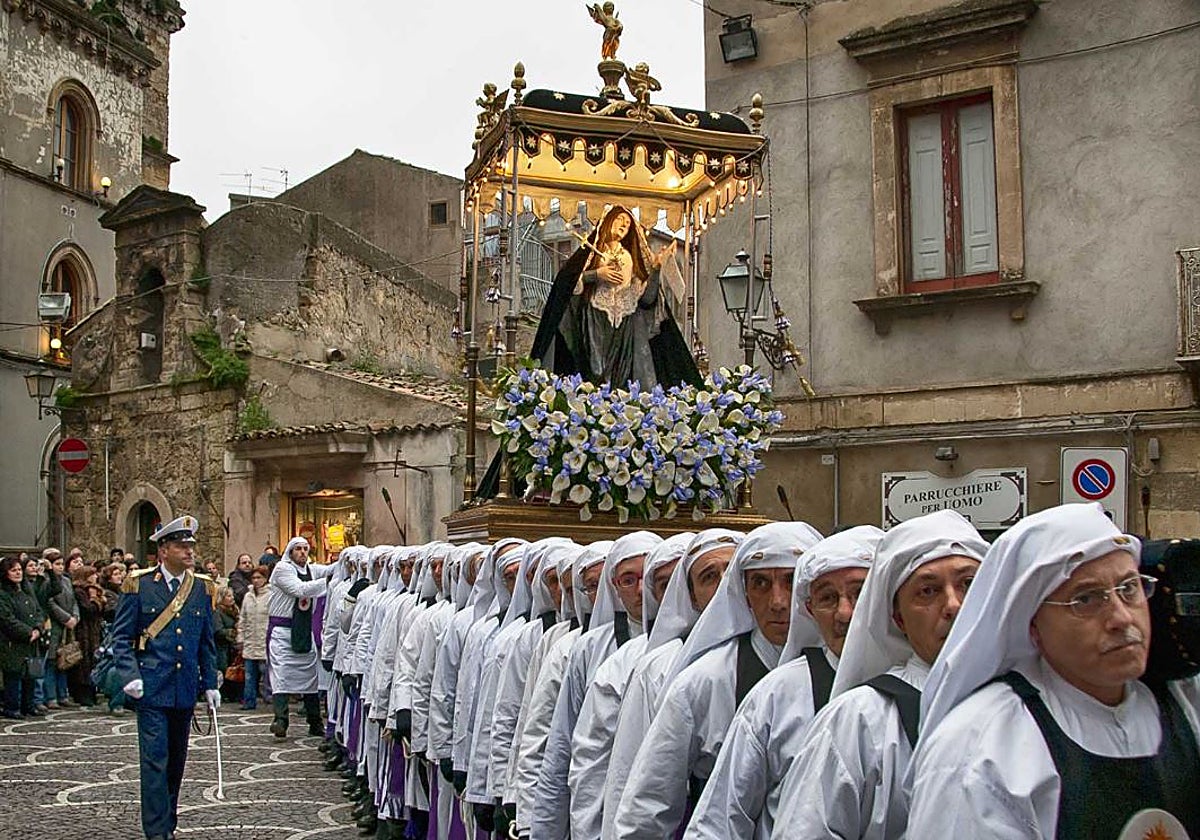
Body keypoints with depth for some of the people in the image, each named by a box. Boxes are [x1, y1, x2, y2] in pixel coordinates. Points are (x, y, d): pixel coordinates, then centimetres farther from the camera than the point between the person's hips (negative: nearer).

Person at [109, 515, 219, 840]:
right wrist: (130, 676, -14)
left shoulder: (202, 588, 7)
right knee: (155, 760, -6)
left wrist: (210, 684, 9)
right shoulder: (139, 585, -4)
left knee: (177, 758, 14)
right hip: (152, 688, -4)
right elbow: (121, 636, -2)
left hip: (185, 689, 4)